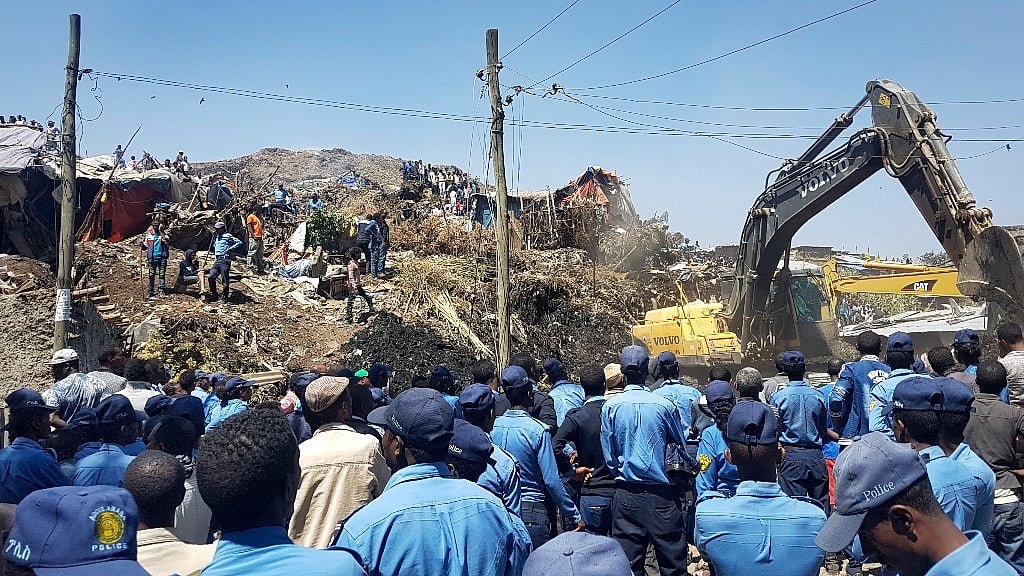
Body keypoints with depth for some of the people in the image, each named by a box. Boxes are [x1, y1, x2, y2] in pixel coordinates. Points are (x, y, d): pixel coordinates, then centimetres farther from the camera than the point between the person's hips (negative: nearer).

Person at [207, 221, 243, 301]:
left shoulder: (227, 236, -3)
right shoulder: (217, 237, 20)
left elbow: (239, 242, -8)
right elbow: (214, 246, 30)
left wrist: (231, 248, -14)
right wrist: (214, 236, 20)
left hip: (225, 260, -8)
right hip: (217, 260, 8)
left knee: (225, 279, -3)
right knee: (211, 277, 2)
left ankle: (225, 296, 8)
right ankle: (214, 294, 12)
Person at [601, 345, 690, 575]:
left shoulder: (610, 406, -5)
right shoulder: (664, 405, -9)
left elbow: (609, 455, 2)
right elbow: (683, 444, 5)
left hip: (626, 495, 2)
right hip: (662, 495, -1)